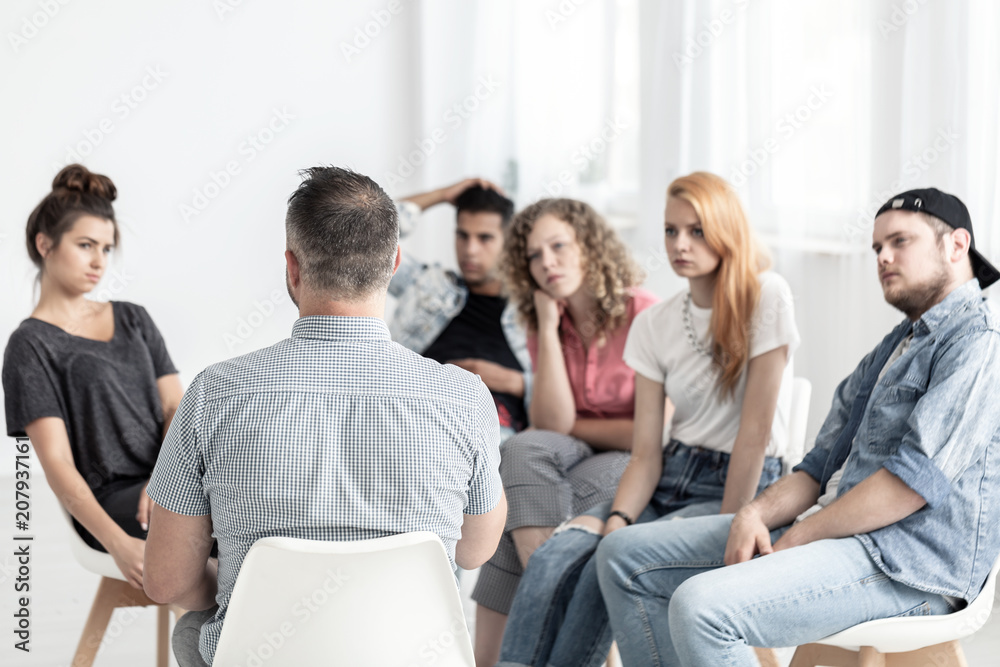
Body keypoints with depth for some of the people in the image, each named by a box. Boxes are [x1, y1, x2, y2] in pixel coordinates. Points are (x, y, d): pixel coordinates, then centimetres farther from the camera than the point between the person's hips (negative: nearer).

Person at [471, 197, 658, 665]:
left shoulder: (644, 316, -11)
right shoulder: (543, 327, 6)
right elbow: (550, 423, -9)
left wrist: (571, 427, -3)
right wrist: (548, 329, -9)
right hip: (575, 459, 5)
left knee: (524, 510, -29)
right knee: (524, 450, -30)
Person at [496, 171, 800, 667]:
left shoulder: (766, 297, -8)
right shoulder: (653, 324, 7)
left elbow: (755, 432, -12)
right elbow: (646, 453, 2)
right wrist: (618, 519, -17)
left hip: (740, 489, -5)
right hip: (668, 480, 5)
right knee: (553, 558, -23)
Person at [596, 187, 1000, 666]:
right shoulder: (890, 350, 25)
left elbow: (917, 479, -19)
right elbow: (821, 464, 20)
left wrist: (797, 538, -13)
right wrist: (756, 514, -2)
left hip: (908, 564, -10)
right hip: (844, 535, 10)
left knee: (701, 606, -32)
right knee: (623, 556, 5)